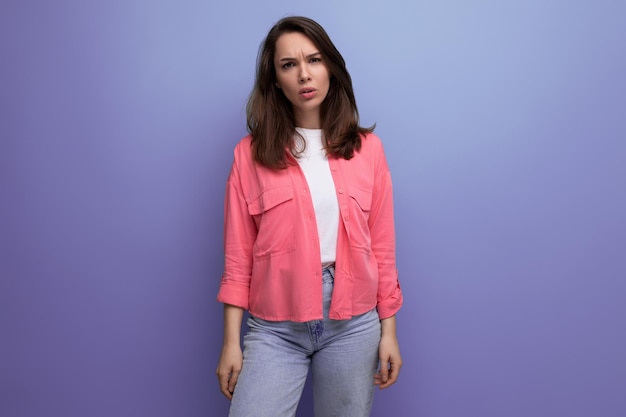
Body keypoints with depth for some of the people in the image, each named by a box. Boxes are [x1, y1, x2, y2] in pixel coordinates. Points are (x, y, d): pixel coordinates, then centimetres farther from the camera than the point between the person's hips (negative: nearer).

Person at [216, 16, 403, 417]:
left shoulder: (367, 148, 2)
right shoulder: (251, 153, -1)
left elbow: (382, 246, 4)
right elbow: (238, 255, -1)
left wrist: (389, 330, 4)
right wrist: (231, 341, -1)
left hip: (353, 324, 2)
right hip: (274, 327, -1)